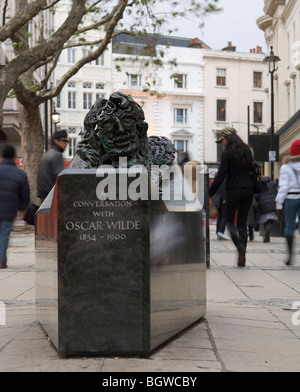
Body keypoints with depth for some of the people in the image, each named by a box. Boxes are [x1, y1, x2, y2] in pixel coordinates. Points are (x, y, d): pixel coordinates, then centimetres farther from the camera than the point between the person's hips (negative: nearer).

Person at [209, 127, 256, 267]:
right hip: (248, 189, 5)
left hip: (234, 190, -5)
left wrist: (209, 194, -9)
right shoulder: (247, 151, 10)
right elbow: (253, 171, 13)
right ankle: (242, 256, 6)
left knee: (230, 220, 7)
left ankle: (241, 250, -13)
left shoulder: (228, 153, -9)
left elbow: (220, 176, -13)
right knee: (242, 222, 11)